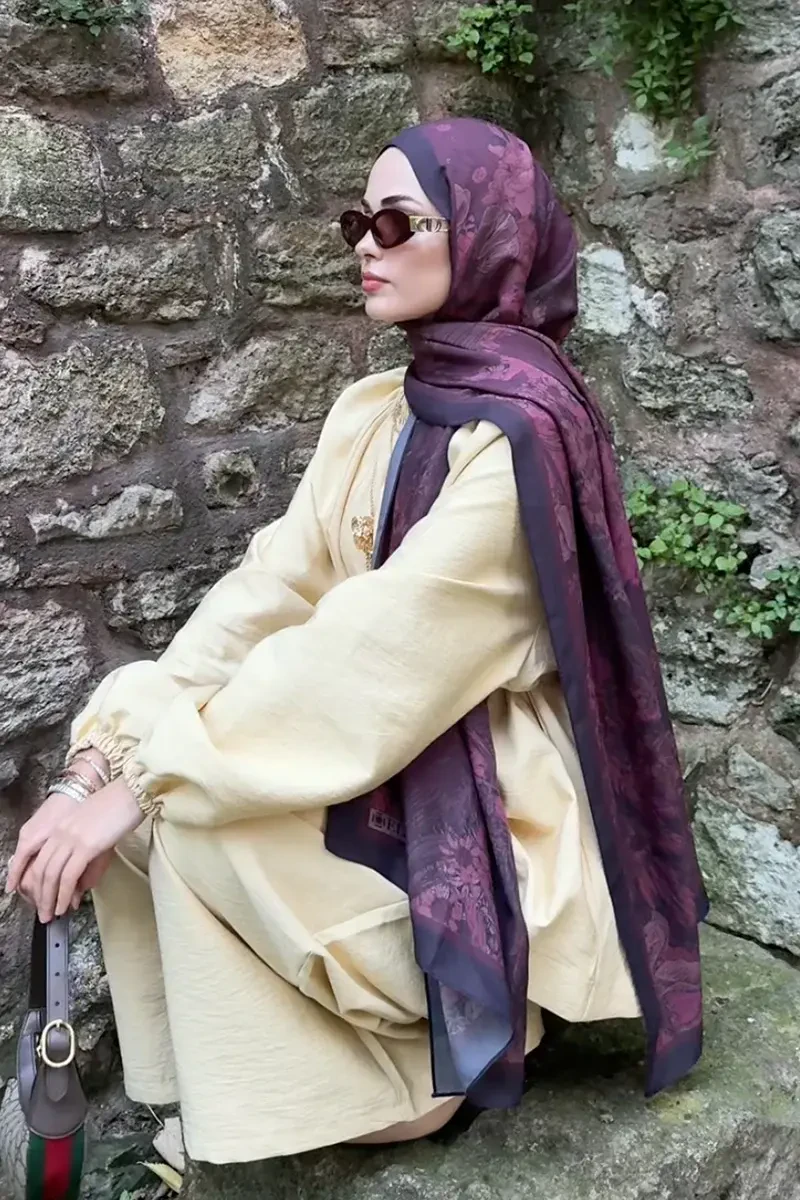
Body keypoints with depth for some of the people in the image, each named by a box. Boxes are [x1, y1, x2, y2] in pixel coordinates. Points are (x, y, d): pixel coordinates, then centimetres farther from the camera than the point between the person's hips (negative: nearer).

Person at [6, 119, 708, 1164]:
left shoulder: (521, 430, -21)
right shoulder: (374, 411, 5)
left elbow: (378, 648, -27)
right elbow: (271, 588, -3)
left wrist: (147, 778, -24)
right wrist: (106, 755, -14)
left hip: (479, 811, -7)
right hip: (381, 754, 8)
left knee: (191, 815, -23)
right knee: (132, 705, -9)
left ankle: (385, 1088, 2)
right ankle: (202, 1102, 6)